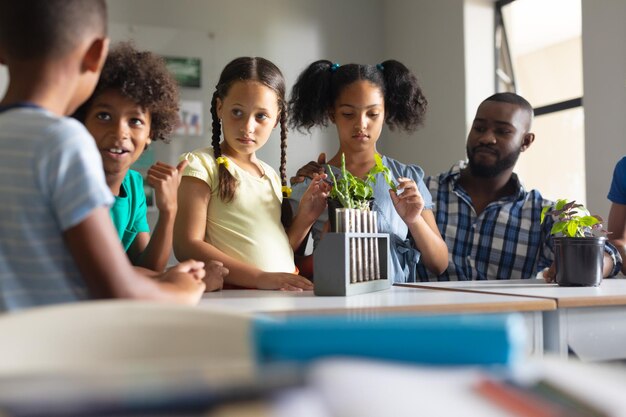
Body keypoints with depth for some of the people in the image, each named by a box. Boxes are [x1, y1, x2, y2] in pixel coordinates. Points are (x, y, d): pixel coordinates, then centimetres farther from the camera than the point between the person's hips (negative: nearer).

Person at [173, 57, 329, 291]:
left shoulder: (271, 176, 16)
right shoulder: (199, 164, -3)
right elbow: (187, 246, -11)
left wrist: (305, 218, 4)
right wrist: (260, 277, -17)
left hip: (282, 298, 5)